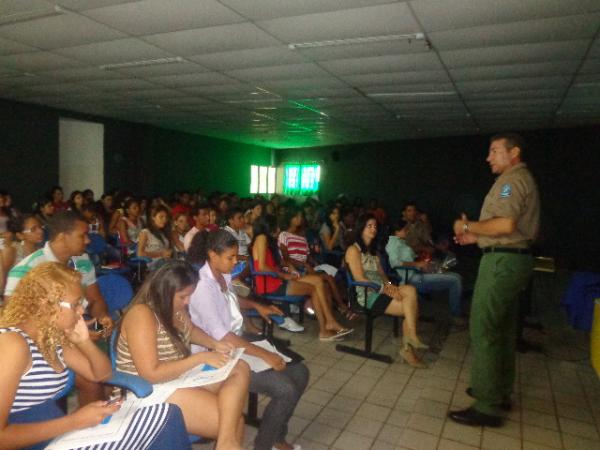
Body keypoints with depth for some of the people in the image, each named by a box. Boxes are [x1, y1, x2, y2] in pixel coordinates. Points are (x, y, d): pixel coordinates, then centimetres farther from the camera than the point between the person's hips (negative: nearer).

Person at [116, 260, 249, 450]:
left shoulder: (175, 306, -1)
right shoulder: (141, 315, -24)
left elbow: (190, 330, 20)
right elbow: (152, 374, -28)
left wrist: (214, 344, 1)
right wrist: (200, 358, -23)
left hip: (182, 376, 9)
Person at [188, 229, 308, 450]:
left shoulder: (223, 276, 2)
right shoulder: (202, 285, -24)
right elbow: (220, 336, -29)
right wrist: (264, 355, -29)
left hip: (239, 343, 9)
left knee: (299, 372, 2)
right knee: (286, 390, -19)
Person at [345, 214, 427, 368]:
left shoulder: (373, 250, 23)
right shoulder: (354, 250, -3)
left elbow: (381, 274, 18)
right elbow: (360, 279, -12)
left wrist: (389, 285, -5)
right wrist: (385, 289, -17)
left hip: (381, 292, 7)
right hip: (367, 295, -7)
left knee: (410, 289, -22)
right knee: (411, 307, -22)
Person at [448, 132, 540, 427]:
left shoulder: (512, 179, -12)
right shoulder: (523, 180, 20)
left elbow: (506, 224, -26)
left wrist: (467, 226, -13)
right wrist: (476, 237, 15)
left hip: (502, 261, -11)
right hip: (514, 259, 11)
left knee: (484, 330, -8)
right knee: (504, 330, 16)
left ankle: (486, 407, -3)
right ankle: (500, 392, 28)